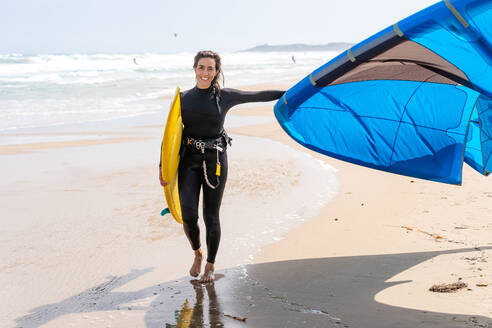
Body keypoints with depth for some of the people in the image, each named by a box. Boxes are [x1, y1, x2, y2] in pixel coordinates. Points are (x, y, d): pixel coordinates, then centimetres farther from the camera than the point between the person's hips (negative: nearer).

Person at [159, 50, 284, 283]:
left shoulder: (225, 96, 2)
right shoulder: (183, 98, 5)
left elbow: (257, 96, 12)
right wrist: (163, 165, 4)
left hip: (215, 160, -1)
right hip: (189, 160, 1)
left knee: (211, 216, 1)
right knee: (188, 214, -9)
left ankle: (210, 266, 21)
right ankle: (197, 253, 22)